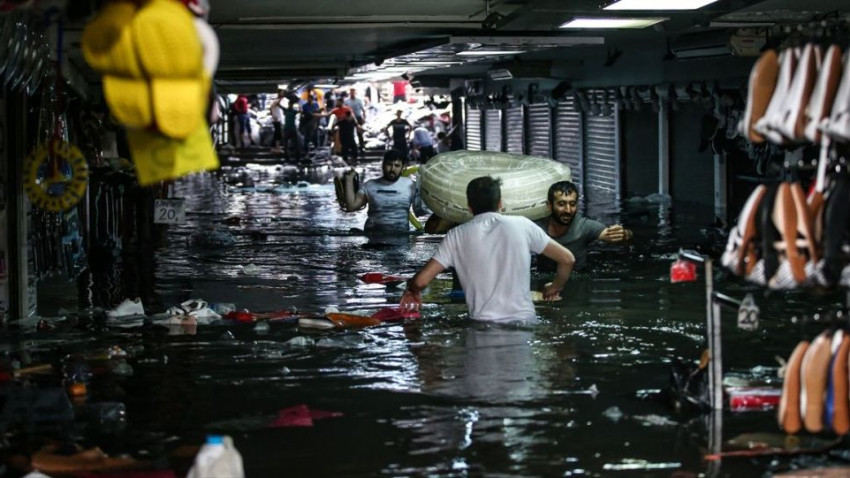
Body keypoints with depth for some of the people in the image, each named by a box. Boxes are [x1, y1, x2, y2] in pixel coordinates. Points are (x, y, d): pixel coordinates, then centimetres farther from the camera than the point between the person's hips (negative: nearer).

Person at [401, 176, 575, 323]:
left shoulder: (457, 236, 2)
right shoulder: (521, 225, 4)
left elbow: (421, 280, -1)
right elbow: (567, 259, 8)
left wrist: (413, 291, 23)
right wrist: (554, 289, 25)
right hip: (524, 321, 1)